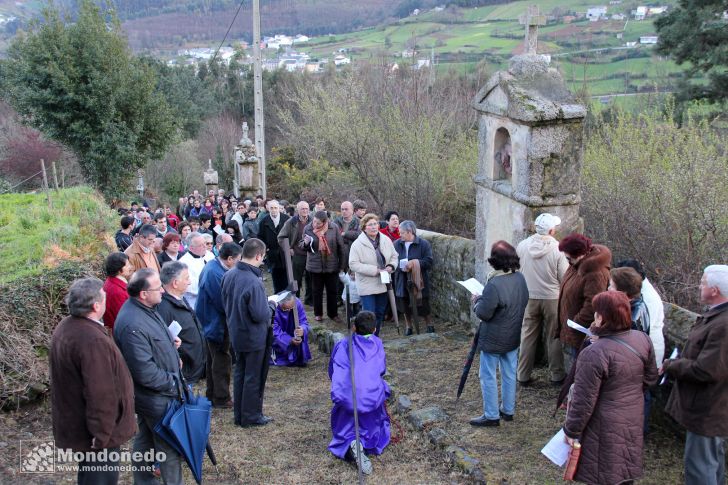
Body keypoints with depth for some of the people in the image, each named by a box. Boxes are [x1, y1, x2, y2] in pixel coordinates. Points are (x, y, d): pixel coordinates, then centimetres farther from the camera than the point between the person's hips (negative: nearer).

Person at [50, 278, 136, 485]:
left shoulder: (64, 328, 3)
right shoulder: (93, 340, -30)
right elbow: (100, 395, -30)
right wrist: (102, 434, -21)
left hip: (73, 420, 10)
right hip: (98, 431, -10)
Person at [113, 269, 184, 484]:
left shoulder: (145, 308, 0)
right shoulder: (133, 325, -31)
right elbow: (145, 371, -29)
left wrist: (170, 344, 1)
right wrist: (172, 383, -16)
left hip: (150, 394, 9)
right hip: (156, 397, -9)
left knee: (145, 439, 23)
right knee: (170, 446, 6)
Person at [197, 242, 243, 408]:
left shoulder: (212, 266, 3)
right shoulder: (216, 274, -29)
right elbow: (224, 303, -25)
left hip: (210, 321, 10)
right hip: (217, 324, -10)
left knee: (213, 359, 21)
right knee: (221, 360, 3)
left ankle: (212, 394, 34)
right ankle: (221, 398, 16)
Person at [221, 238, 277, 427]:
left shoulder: (229, 275, -6)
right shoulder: (254, 283, -30)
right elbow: (260, 315, -26)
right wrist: (270, 305, -8)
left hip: (236, 334, 8)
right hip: (254, 337, -7)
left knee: (240, 373, 20)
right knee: (254, 377, 9)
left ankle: (239, 414, 33)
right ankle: (251, 416, 22)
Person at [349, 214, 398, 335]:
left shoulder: (386, 240, 2)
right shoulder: (358, 244, -13)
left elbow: (394, 256, 13)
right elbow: (353, 264, -18)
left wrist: (391, 266, -10)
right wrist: (374, 270, -22)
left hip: (383, 284, 6)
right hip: (367, 286, -6)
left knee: (380, 314, 17)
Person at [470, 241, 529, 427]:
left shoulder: (494, 284, -29)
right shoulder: (520, 278, -3)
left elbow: (483, 313, -24)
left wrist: (476, 300, -3)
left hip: (493, 340, -8)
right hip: (513, 336, 8)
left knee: (488, 376, 6)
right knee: (509, 374, 19)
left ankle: (491, 416, 15)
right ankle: (508, 410, 33)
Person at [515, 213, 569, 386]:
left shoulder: (522, 246, -9)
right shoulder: (557, 249, -17)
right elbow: (564, 277, -12)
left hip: (529, 297, 2)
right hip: (552, 298, -2)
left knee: (527, 336, 12)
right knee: (554, 338, 12)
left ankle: (523, 376, 18)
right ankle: (557, 375, 23)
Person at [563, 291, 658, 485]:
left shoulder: (594, 354, -28)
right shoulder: (642, 340, -7)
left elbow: (583, 401, -21)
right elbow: (650, 378, 9)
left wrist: (571, 431, -8)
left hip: (605, 429, -6)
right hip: (633, 423, 7)